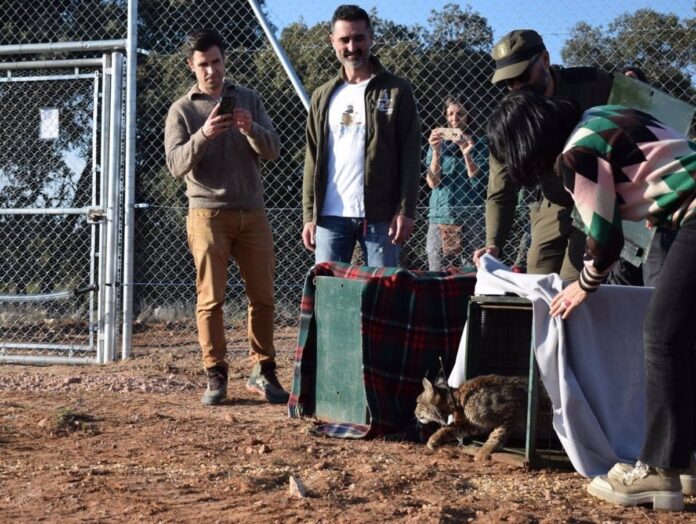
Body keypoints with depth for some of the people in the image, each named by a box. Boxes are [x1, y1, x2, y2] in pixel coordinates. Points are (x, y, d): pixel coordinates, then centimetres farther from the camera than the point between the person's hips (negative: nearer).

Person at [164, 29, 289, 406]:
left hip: (252, 212, 3)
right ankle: (215, 376, 3)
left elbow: (273, 150, 3)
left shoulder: (249, 100, 11)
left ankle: (263, 372, 12)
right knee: (211, 299, -4)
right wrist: (202, 136, -23)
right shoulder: (182, 110, 4)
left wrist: (251, 129, -18)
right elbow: (176, 165, -6)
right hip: (208, 213, -3)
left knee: (263, 297, 3)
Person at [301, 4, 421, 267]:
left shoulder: (396, 90, 3)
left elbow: (410, 155, -2)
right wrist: (309, 215, 5)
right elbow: (313, 160, 13)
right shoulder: (323, 97, 14)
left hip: (380, 215, -3)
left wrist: (406, 210, -11)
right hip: (330, 216, 3)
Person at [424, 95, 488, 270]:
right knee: (436, 275, -1)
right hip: (439, 217, 2)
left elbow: (478, 182, -5)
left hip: (467, 218, -2)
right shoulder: (438, 143, 10)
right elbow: (432, 182, 2)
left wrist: (467, 153, -17)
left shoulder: (478, 145, 4)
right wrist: (436, 151, -11)